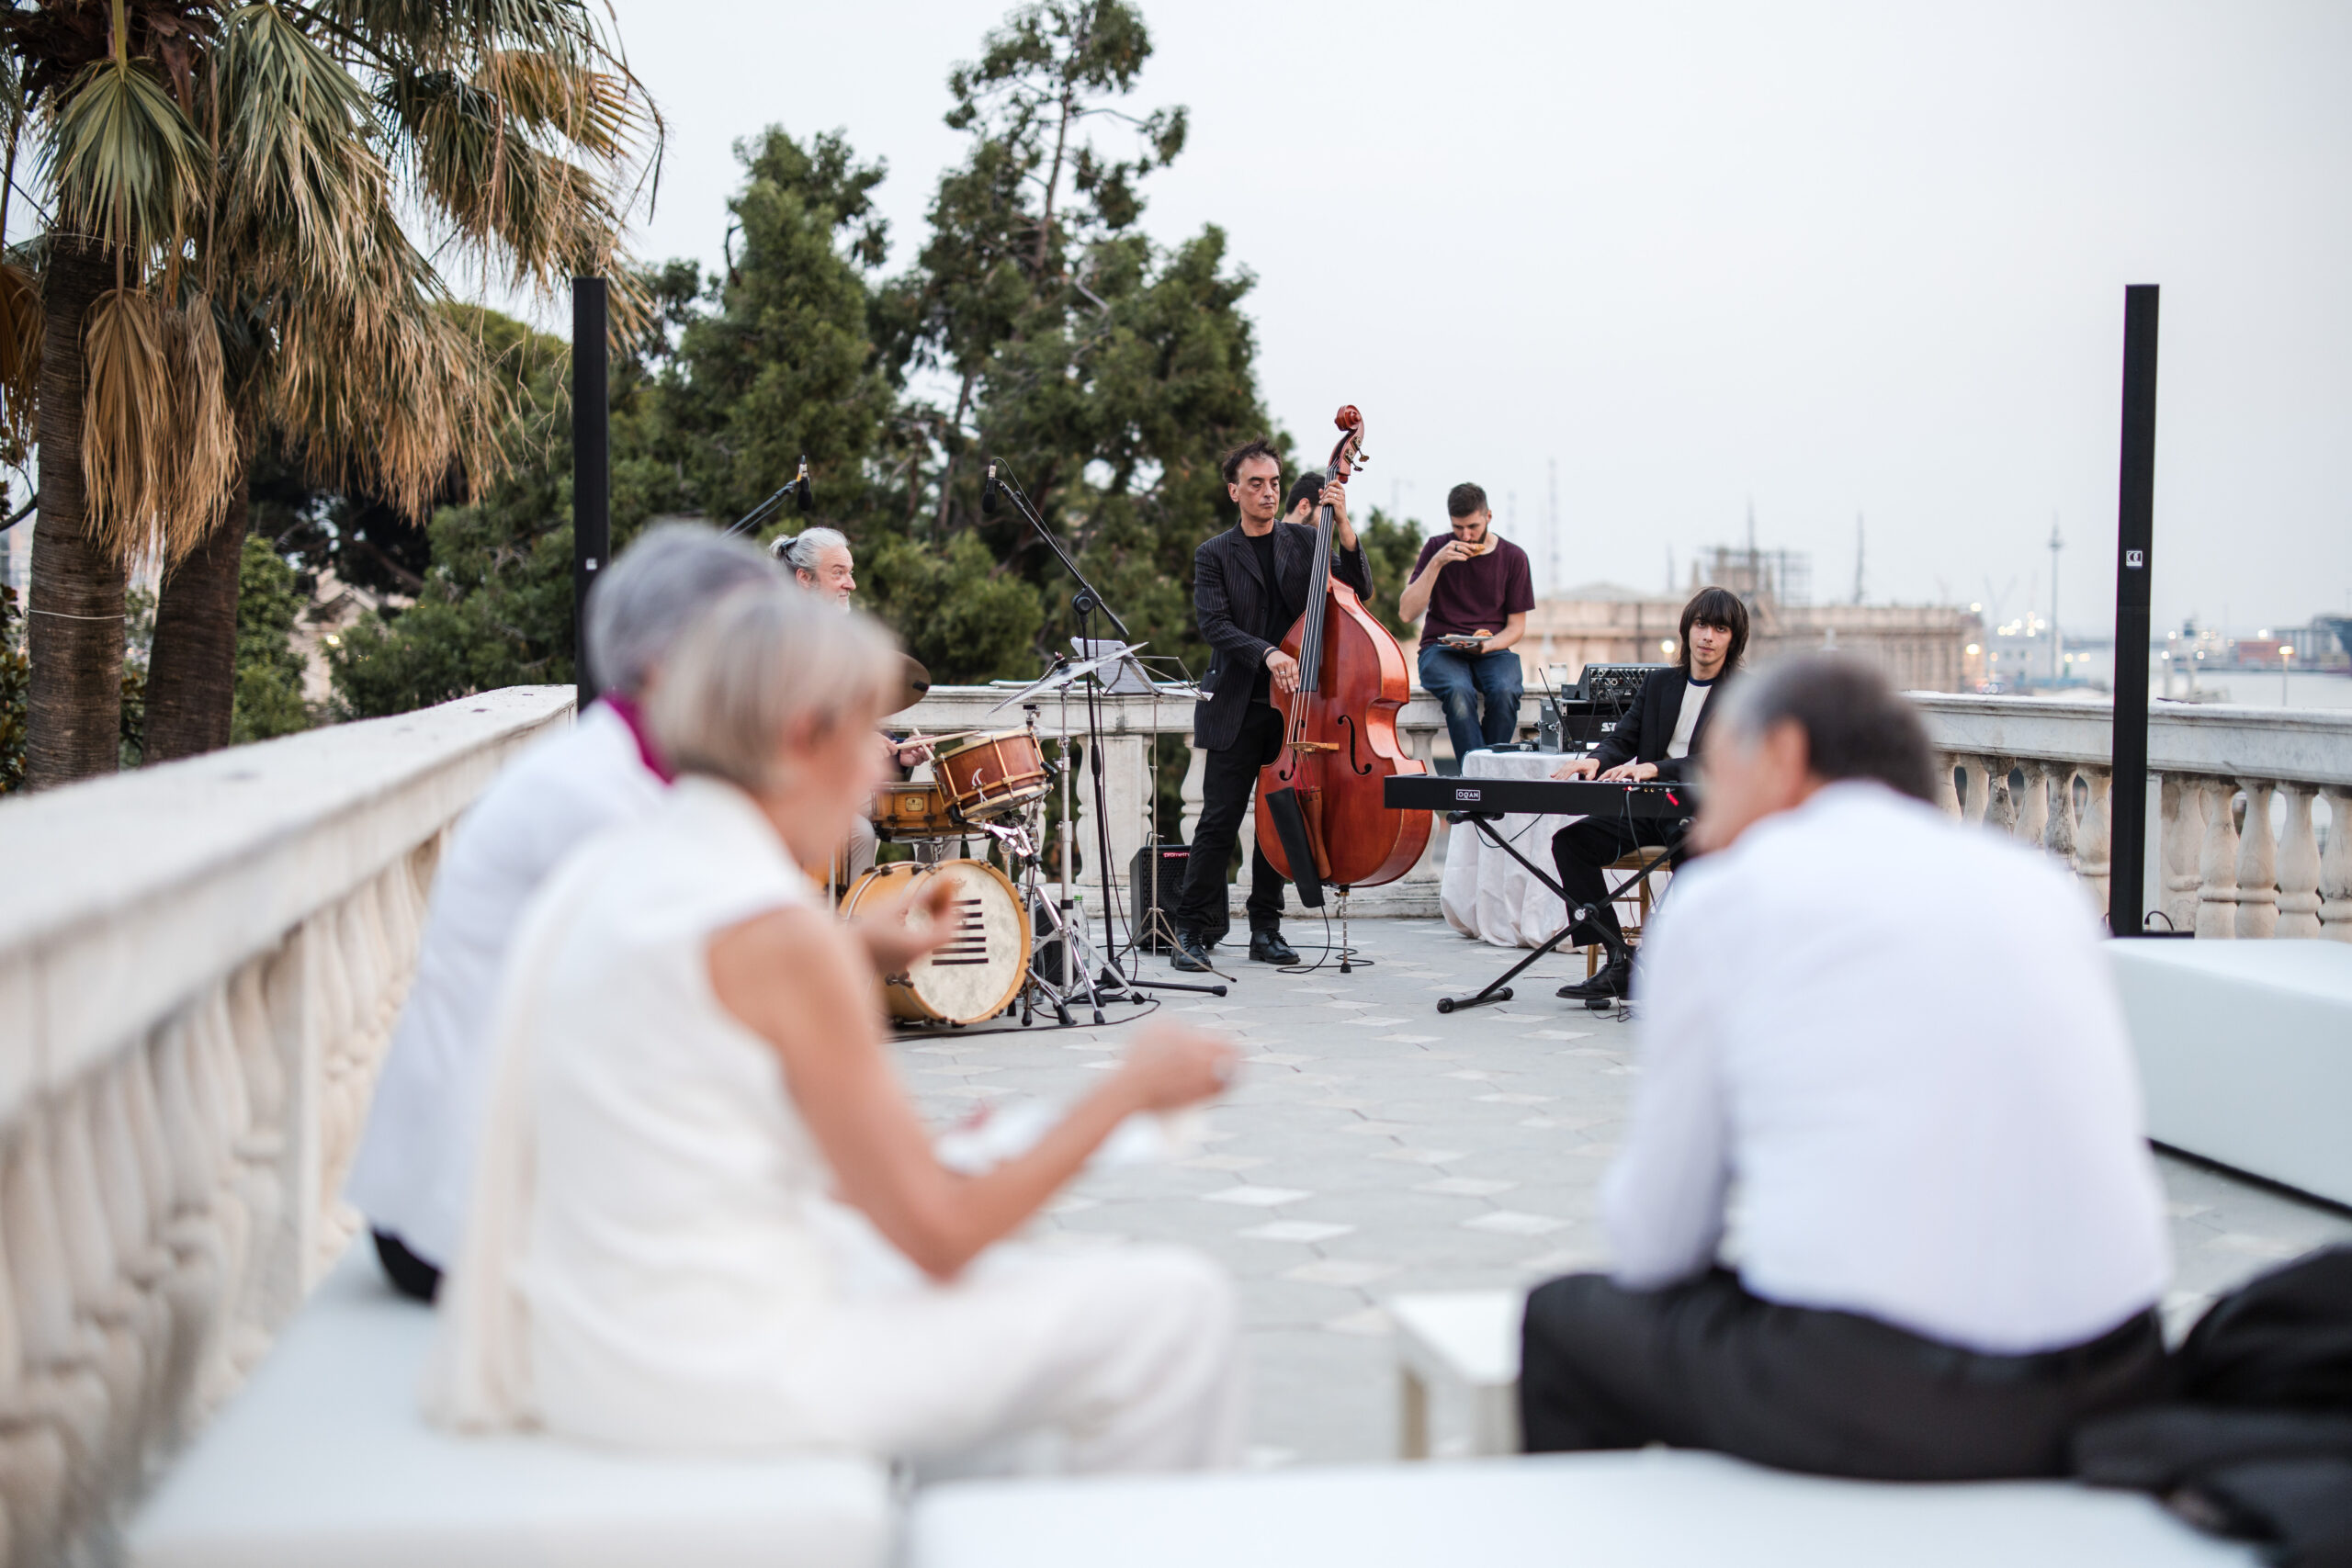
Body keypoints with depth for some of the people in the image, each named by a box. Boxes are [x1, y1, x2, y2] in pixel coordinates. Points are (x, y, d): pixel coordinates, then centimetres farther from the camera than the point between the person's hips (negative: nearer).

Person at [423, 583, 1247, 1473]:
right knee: (1174, 1308, -3)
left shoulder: (606, 873, 6)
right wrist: (1131, 1090, -4)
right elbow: (939, 1240, -14)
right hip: (723, 1382, -9)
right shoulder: (779, 930, -20)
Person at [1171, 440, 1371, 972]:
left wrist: (1343, 527, -11)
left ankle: (1265, 929, 16)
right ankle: (1194, 931, 0)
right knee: (1219, 822, -6)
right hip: (1236, 708, -2)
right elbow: (1215, 624, -8)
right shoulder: (1214, 555, 4)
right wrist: (1268, 653, -25)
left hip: (1290, 706, 3)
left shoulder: (1305, 542, 10)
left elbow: (1358, 589, 2)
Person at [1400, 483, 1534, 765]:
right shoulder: (1437, 549, 5)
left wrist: (1486, 645, -13)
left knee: (1505, 693, -34)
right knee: (1460, 693, -36)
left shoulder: (1513, 557, 5)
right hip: (1441, 649, -1)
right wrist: (1436, 563, -15)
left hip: (1492, 651, 1)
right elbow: (1408, 612, -5)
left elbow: (1516, 626, 8)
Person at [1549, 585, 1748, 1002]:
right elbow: (1623, 739, 13)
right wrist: (1596, 761, -12)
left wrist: (1654, 768, -29)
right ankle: (1618, 963, -15)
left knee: (1690, 846, -39)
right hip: (1649, 810, 6)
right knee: (1571, 840, -14)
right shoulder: (1659, 683, 16)